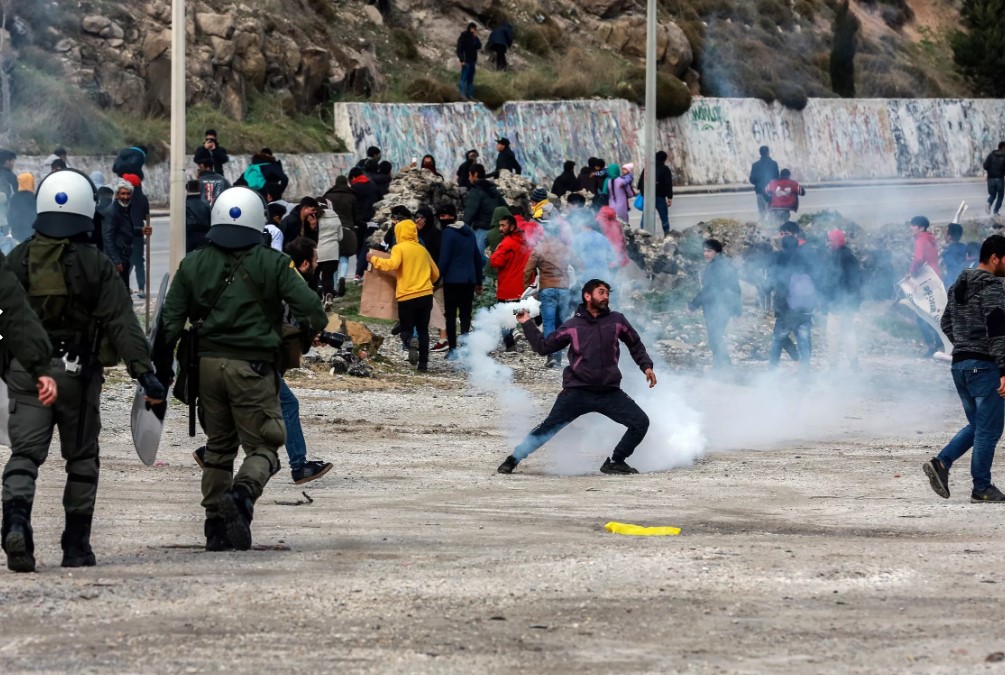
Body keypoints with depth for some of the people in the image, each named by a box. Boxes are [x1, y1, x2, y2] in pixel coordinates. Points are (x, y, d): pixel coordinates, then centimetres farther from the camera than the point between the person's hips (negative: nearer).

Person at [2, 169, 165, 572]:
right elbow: (121, 323, -12)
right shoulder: (96, 265, -4)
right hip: (77, 371, -1)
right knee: (81, 459, 12)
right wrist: (143, 371, -15)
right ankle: (76, 546, 14)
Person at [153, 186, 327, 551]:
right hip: (252, 367, -4)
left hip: (208, 364, 4)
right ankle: (244, 492, -27)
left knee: (218, 446, 16)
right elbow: (312, 309, -10)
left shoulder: (193, 264, 6)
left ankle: (215, 526, 11)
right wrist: (305, 333, 13)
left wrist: (161, 370, 12)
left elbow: (170, 321, 5)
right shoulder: (273, 264, -3)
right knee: (263, 446, 2)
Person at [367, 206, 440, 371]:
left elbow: (392, 264, -21)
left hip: (407, 296, -4)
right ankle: (423, 362, 2)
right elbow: (435, 273, 21)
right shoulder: (422, 249, 14)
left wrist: (373, 259, -8)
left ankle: (409, 341, -30)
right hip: (426, 295, 4)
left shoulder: (399, 248, -3)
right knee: (423, 329, 11)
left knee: (406, 329, 4)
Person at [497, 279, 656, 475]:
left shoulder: (616, 321, 6)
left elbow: (635, 345, 20)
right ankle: (513, 460, 6)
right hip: (577, 392, -2)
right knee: (549, 428, -8)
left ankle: (615, 462, 8)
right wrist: (527, 324, 4)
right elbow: (543, 347, 9)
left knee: (641, 422, -8)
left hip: (609, 393, 2)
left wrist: (646, 366, 7)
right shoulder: (573, 326, 3)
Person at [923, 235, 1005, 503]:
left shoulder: (959, 286, 13)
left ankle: (941, 462, 2)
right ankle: (982, 488, 3)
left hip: (959, 363, 8)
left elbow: (947, 323, 22)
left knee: (977, 425, 17)